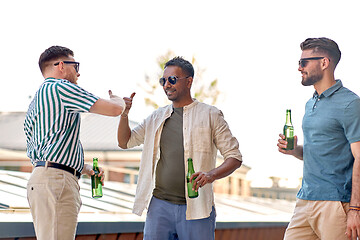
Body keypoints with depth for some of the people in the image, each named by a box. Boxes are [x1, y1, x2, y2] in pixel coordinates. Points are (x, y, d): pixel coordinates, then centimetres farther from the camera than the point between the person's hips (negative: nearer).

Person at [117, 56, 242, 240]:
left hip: (196, 207, -3)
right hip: (159, 205, 3)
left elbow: (235, 157, 1)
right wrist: (124, 114, 3)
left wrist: (212, 174, -18)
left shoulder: (210, 115, 3)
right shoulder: (157, 118, 16)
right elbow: (125, 142, 22)